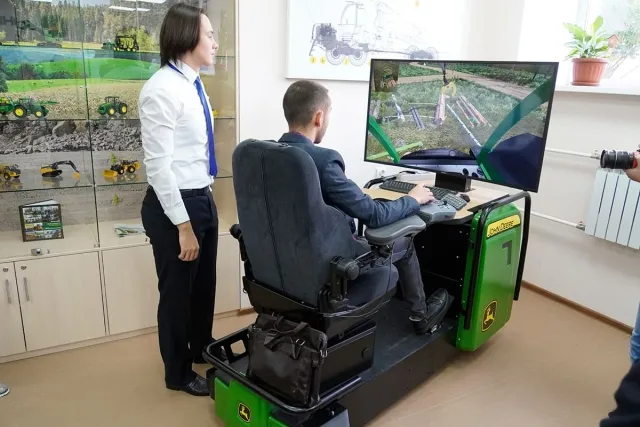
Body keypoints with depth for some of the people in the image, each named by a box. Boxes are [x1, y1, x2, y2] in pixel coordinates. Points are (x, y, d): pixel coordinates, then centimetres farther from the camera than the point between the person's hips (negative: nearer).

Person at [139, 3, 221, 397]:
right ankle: (178, 372, 35)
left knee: (204, 282, 23)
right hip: (174, 204, -8)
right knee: (177, 289, 11)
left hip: (203, 198, 8)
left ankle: (202, 348, 48)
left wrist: (204, 202, 17)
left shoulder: (194, 84, 7)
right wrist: (183, 225, -21)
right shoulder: (163, 89, -19)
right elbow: (158, 165, -21)